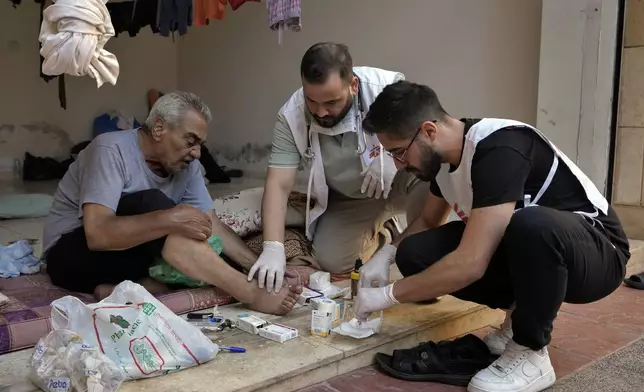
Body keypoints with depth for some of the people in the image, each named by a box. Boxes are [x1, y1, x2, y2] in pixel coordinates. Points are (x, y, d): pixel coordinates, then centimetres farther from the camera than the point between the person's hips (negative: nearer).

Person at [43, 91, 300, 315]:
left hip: (132, 255, 7)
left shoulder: (186, 166, -5)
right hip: (70, 255, -6)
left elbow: (214, 227, -7)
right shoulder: (112, 150, -23)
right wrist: (170, 219, -42)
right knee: (151, 203, -34)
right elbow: (96, 234, -34)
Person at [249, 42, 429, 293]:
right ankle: (376, 231, 24)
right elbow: (279, 185, -24)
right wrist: (273, 248, -37)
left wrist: (393, 156, -42)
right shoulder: (290, 117, -23)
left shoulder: (388, 86, -30)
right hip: (347, 198, 3)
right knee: (330, 261, -9)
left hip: (400, 180, -3)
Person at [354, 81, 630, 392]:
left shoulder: (499, 149, -29)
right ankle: (524, 313, 4)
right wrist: (387, 255, -2)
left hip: (598, 251, -7)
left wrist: (388, 294, -24)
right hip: (530, 250, 7)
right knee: (415, 253, -11)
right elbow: (429, 220, 16)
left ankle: (530, 355, -18)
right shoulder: (442, 153, -3)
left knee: (530, 225, -42)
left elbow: (470, 263, -35)